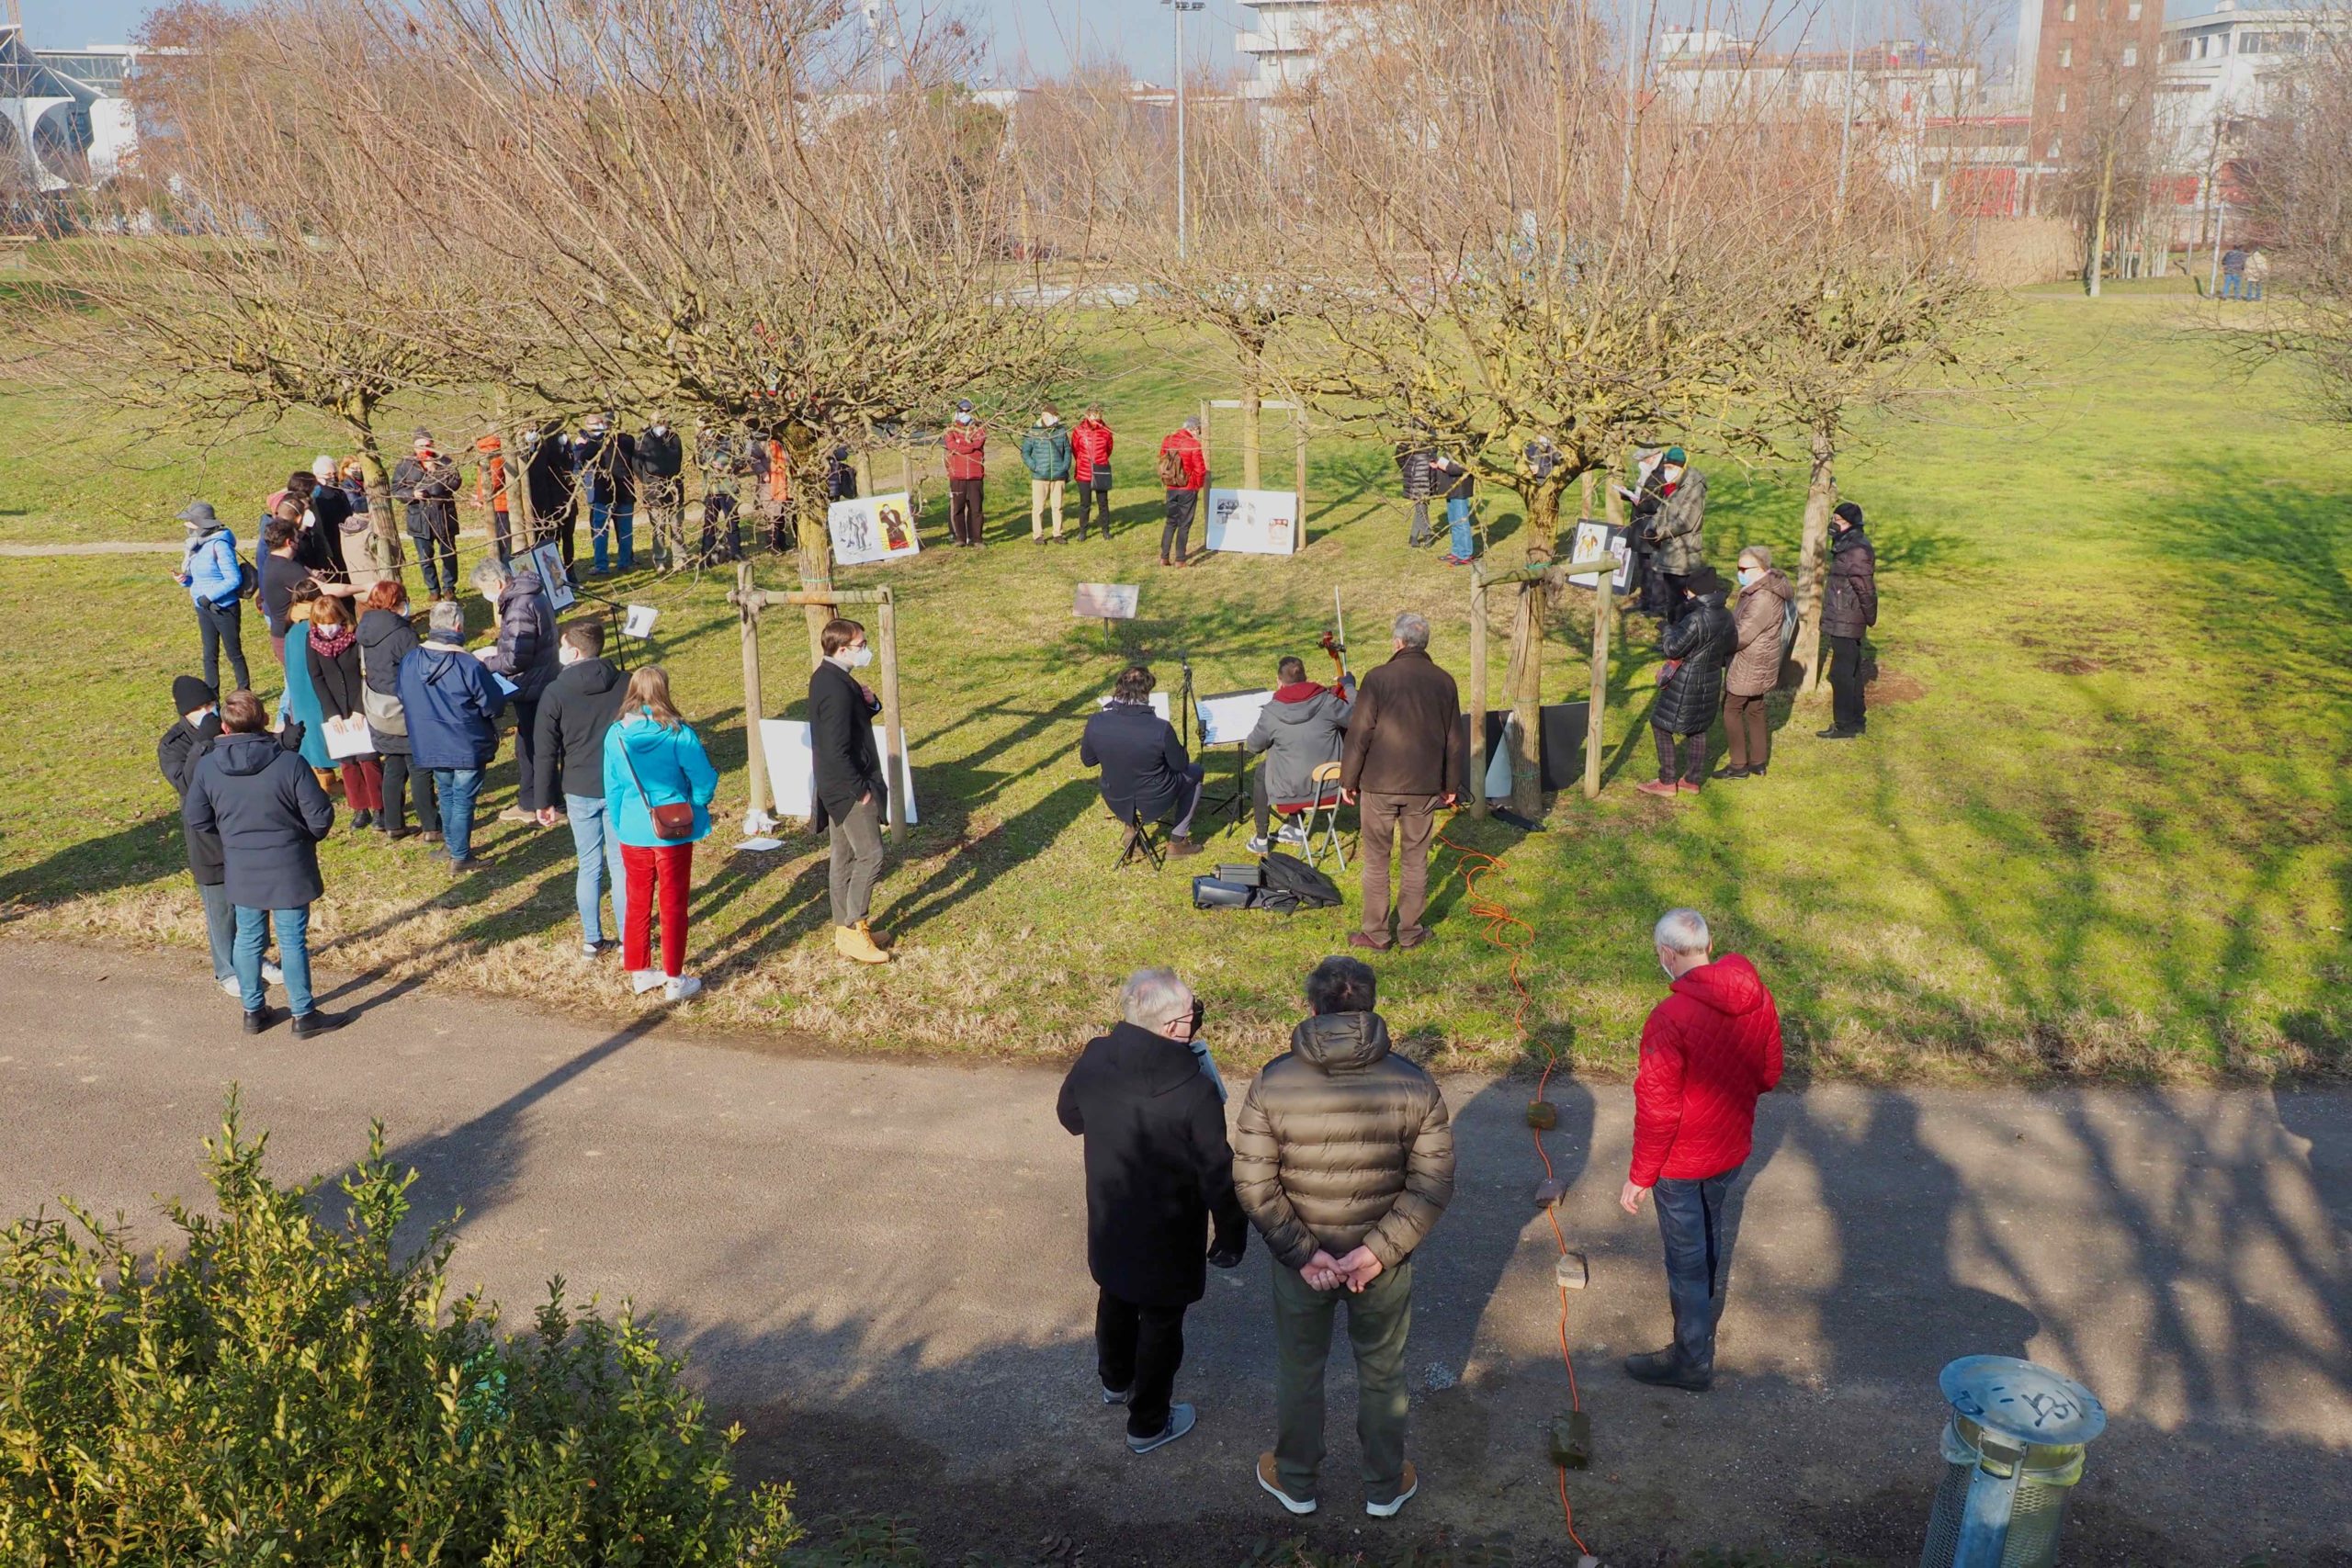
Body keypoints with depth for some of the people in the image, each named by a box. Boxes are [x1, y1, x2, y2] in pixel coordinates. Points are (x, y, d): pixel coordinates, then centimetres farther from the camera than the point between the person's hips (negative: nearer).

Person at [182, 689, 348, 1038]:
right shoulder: (289, 763, -19)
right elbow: (321, 817, -15)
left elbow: (195, 820, 2)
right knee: (293, 940, 6)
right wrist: (308, 836, 8)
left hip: (240, 871, 3)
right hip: (288, 869, -3)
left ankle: (253, 1010, 29)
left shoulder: (207, 767, -8)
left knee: (247, 938, 18)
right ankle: (304, 1014, 15)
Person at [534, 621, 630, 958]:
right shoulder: (625, 685, -2)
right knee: (622, 864, 7)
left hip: (580, 792, -1)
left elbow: (545, 753, -5)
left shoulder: (556, 693, -7)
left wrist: (544, 801, 4)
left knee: (589, 865, 11)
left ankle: (592, 940, 18)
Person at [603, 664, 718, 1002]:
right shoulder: (678, 734, -17)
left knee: (636, 903, 17)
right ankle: (674, 980, 14)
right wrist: (695, 806, 7)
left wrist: (620, 828, 16)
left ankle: (639, 972, 27)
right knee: (672, 906, 8)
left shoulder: (616, 735, -5)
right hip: (673, 833, -3)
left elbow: (612, 789, 3)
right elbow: (704, 783, -14)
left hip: (632, 833, 3)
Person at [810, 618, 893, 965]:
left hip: (837, 787, 10)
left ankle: (845, 930, 24)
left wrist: (870, 702, -1)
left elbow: (859, 716, 21)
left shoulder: (825, 677, 8)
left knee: (844, 857, 15)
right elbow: (837, 750, -25)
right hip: (849, 786, -10)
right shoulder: (837, 688, -23)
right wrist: (861, 790, -18)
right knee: (870, 856, -6)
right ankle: (854, 932, -1)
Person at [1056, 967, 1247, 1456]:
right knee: (1161, 1325, 18)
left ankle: (1115, 1381, 56)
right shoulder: (1195, 1091, -32)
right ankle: (1148, 1425, 37)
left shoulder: (1093, 1061, -18)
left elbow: (1070, 1117, 3)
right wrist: (1231, 1235, -5)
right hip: (1167, 1239, -5)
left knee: (1116, 1300, 30)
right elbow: (1218, 1174, -21)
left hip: (1109, 1226, 5)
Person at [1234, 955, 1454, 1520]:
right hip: (1384, 1262, 0)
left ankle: (1296, 1483, 43)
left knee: (1299, 1372, 23)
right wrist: (1378, 1251, -17)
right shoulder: (1414, 1086, -16)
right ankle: (1385, 1488, 42)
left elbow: (1254, 1186, -18)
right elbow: (1432, 1186, -16)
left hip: (1299, 1260, 0)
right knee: (1382, 1374, 23)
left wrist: (1303, 1253, -15)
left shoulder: (1273, 1084, -18)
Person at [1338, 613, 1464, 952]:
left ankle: (1376, 934, 11)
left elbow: (1359, 734, -9)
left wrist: (1348, 780, 0)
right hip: (1424, 786, 3)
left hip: (1380, 784, -3)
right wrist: (1452, 785, 18)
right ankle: (1410, 932, 18)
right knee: (1415, 860, 12)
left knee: (1376, 861, 7)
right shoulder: (1444, 682, 1)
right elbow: (1455, 740, 8)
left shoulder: (1378, 679, -11)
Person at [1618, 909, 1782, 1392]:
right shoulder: (1758, 998, -10)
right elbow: (1769, 1074, 4)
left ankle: (1692, 1359, 23)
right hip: (1733, 1148, 7)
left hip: (1682, 1162, -6)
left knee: (1686, 1255, 9)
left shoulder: (1670, 1018, -30)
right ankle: (1709, 1312, 50)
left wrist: (1640, 1177, -12)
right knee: (1715, 1237, 28)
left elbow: (1657, 1111, -24)